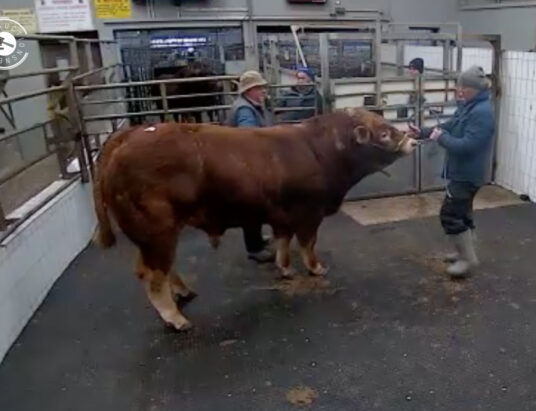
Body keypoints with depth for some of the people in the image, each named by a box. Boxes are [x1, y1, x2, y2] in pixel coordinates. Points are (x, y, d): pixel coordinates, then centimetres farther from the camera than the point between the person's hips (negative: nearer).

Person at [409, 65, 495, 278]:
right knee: (462, 213, 19)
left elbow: (466, 146, -29)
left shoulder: (482, 113, -24)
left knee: (450, 214, -6)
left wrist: (441, 138, -18)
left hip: (467, 174, -10)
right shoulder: (468, 107, 7)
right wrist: (423, 132, 6)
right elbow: (449, 126, 16)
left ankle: (468, 259, 8)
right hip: (461, 171, 10)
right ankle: (466, 252, 35)